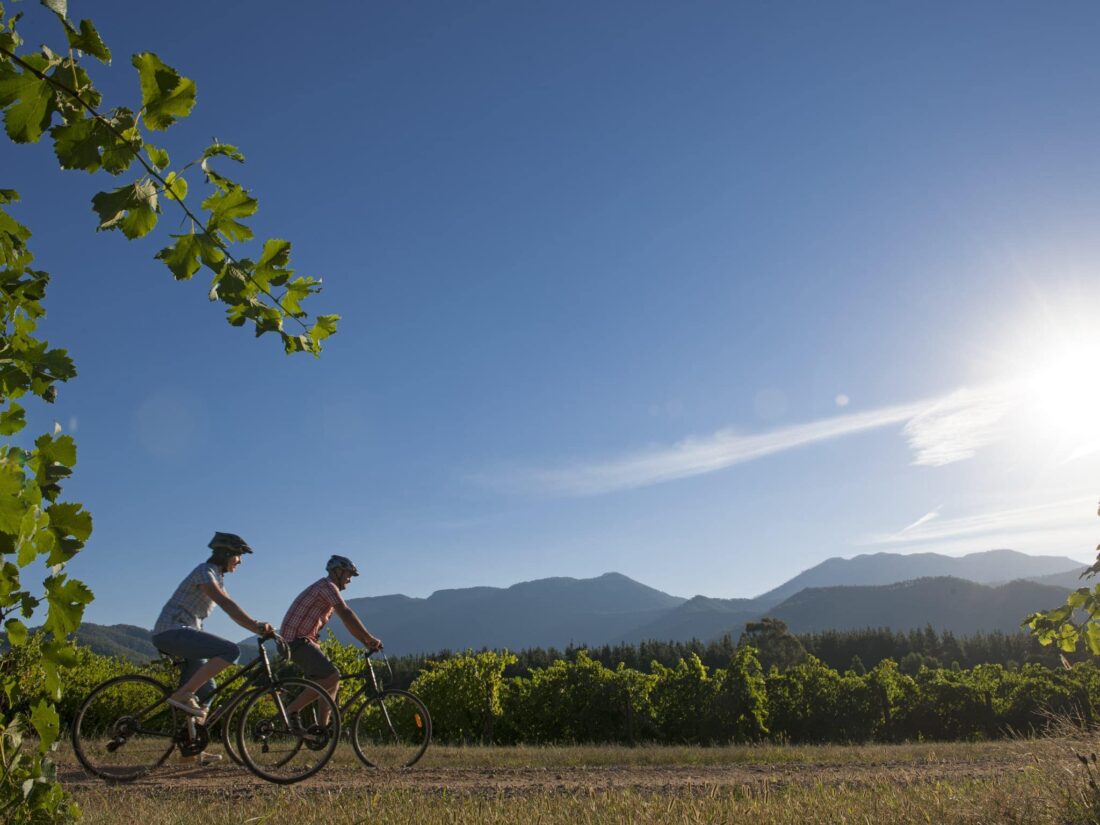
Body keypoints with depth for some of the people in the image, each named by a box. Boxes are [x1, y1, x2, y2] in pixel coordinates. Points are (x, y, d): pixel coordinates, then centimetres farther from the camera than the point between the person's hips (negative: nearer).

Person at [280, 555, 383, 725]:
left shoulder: (331, 589, 20)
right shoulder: (327, 586, -12)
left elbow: (348, 622, 18)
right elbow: (346, 614, -22)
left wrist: (367, 642, 8)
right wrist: (369, 638, -22)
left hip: (305, 641, 10)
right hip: (296, 640, -10)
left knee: (333, 679, 9)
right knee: (332, 676, -21)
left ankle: (322, 726, 12)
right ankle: (291, 710, -14)